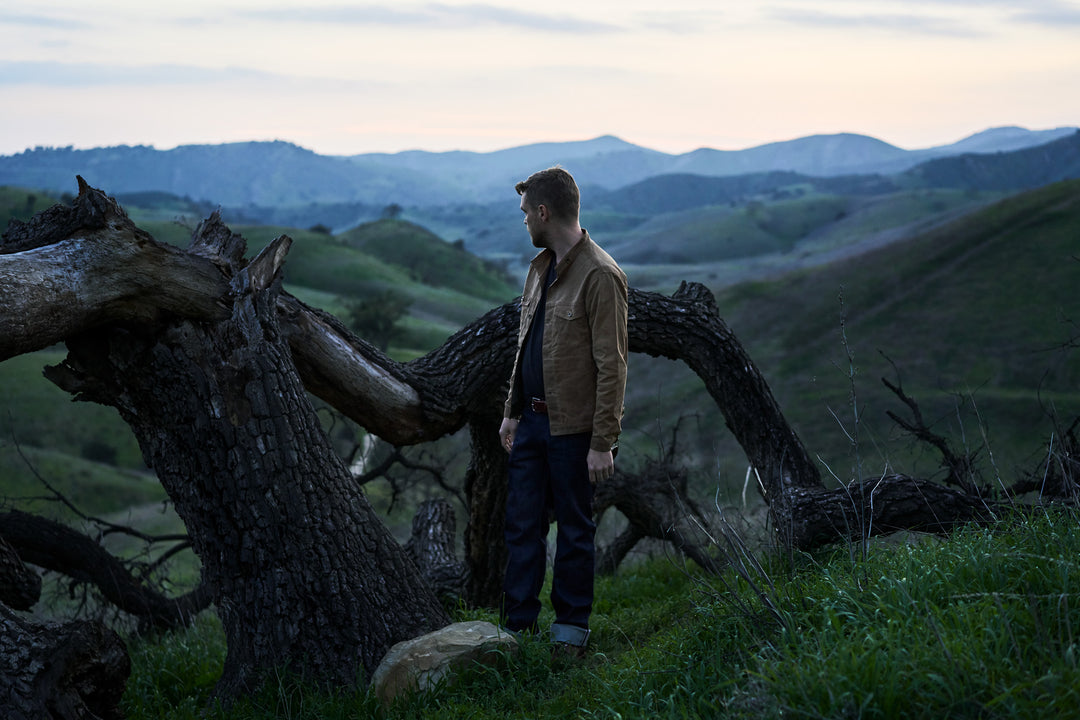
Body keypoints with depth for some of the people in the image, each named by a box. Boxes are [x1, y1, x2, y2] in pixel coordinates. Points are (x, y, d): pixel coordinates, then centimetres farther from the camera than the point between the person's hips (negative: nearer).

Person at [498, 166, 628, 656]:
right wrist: (512, 410, 18)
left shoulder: (600, 275, -16)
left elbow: (611, 365, -17)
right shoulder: (539, 267, 12)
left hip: (573, 427, -8)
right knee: (522, 525, 10)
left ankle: (571, 627, 20)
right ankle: (518, 624, 20)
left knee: (574, 529, 6)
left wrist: (603, 443, -19)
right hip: (532, 420, 8)